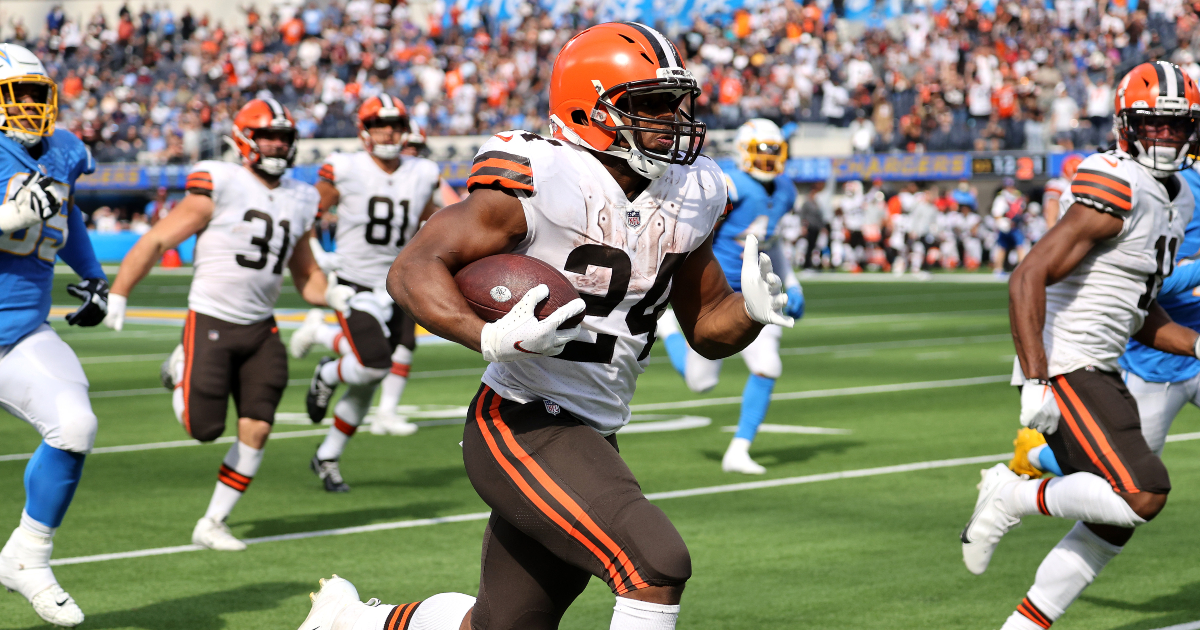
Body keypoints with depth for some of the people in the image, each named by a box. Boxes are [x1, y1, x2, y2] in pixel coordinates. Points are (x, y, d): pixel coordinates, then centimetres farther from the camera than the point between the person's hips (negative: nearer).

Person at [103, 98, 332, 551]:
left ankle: (212, 525, 8)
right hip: (210, 322, -5)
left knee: (257, 429, -5)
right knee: (204, 428, -7)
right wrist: (116, 296, -11)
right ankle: (183, 370, 26)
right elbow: (157, 241, -8)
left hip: (260, 328, 5)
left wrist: (331, 296, -2)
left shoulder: (297, 201, 9)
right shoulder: (220, 187, -10)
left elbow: (306, 275, 19)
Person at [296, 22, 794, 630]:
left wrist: (752, 310, -6)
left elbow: (707, 329, 17)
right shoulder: (541, 182, -17)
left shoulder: (689, 196, 6)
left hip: (591, 440, 8)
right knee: (657, 568, -23)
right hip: (522, 429, -8)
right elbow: (412, 269, -19)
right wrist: (492, 338, -35)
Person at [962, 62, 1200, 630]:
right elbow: (1027, 279, -23)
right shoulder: (1116, 193, -17)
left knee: (1115, 521, 12)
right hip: (1064, 370, -10)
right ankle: (1015, 496, -2)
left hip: (1100, 373, 10)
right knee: (1143, 494, -20)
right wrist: (1036, 384, -27)